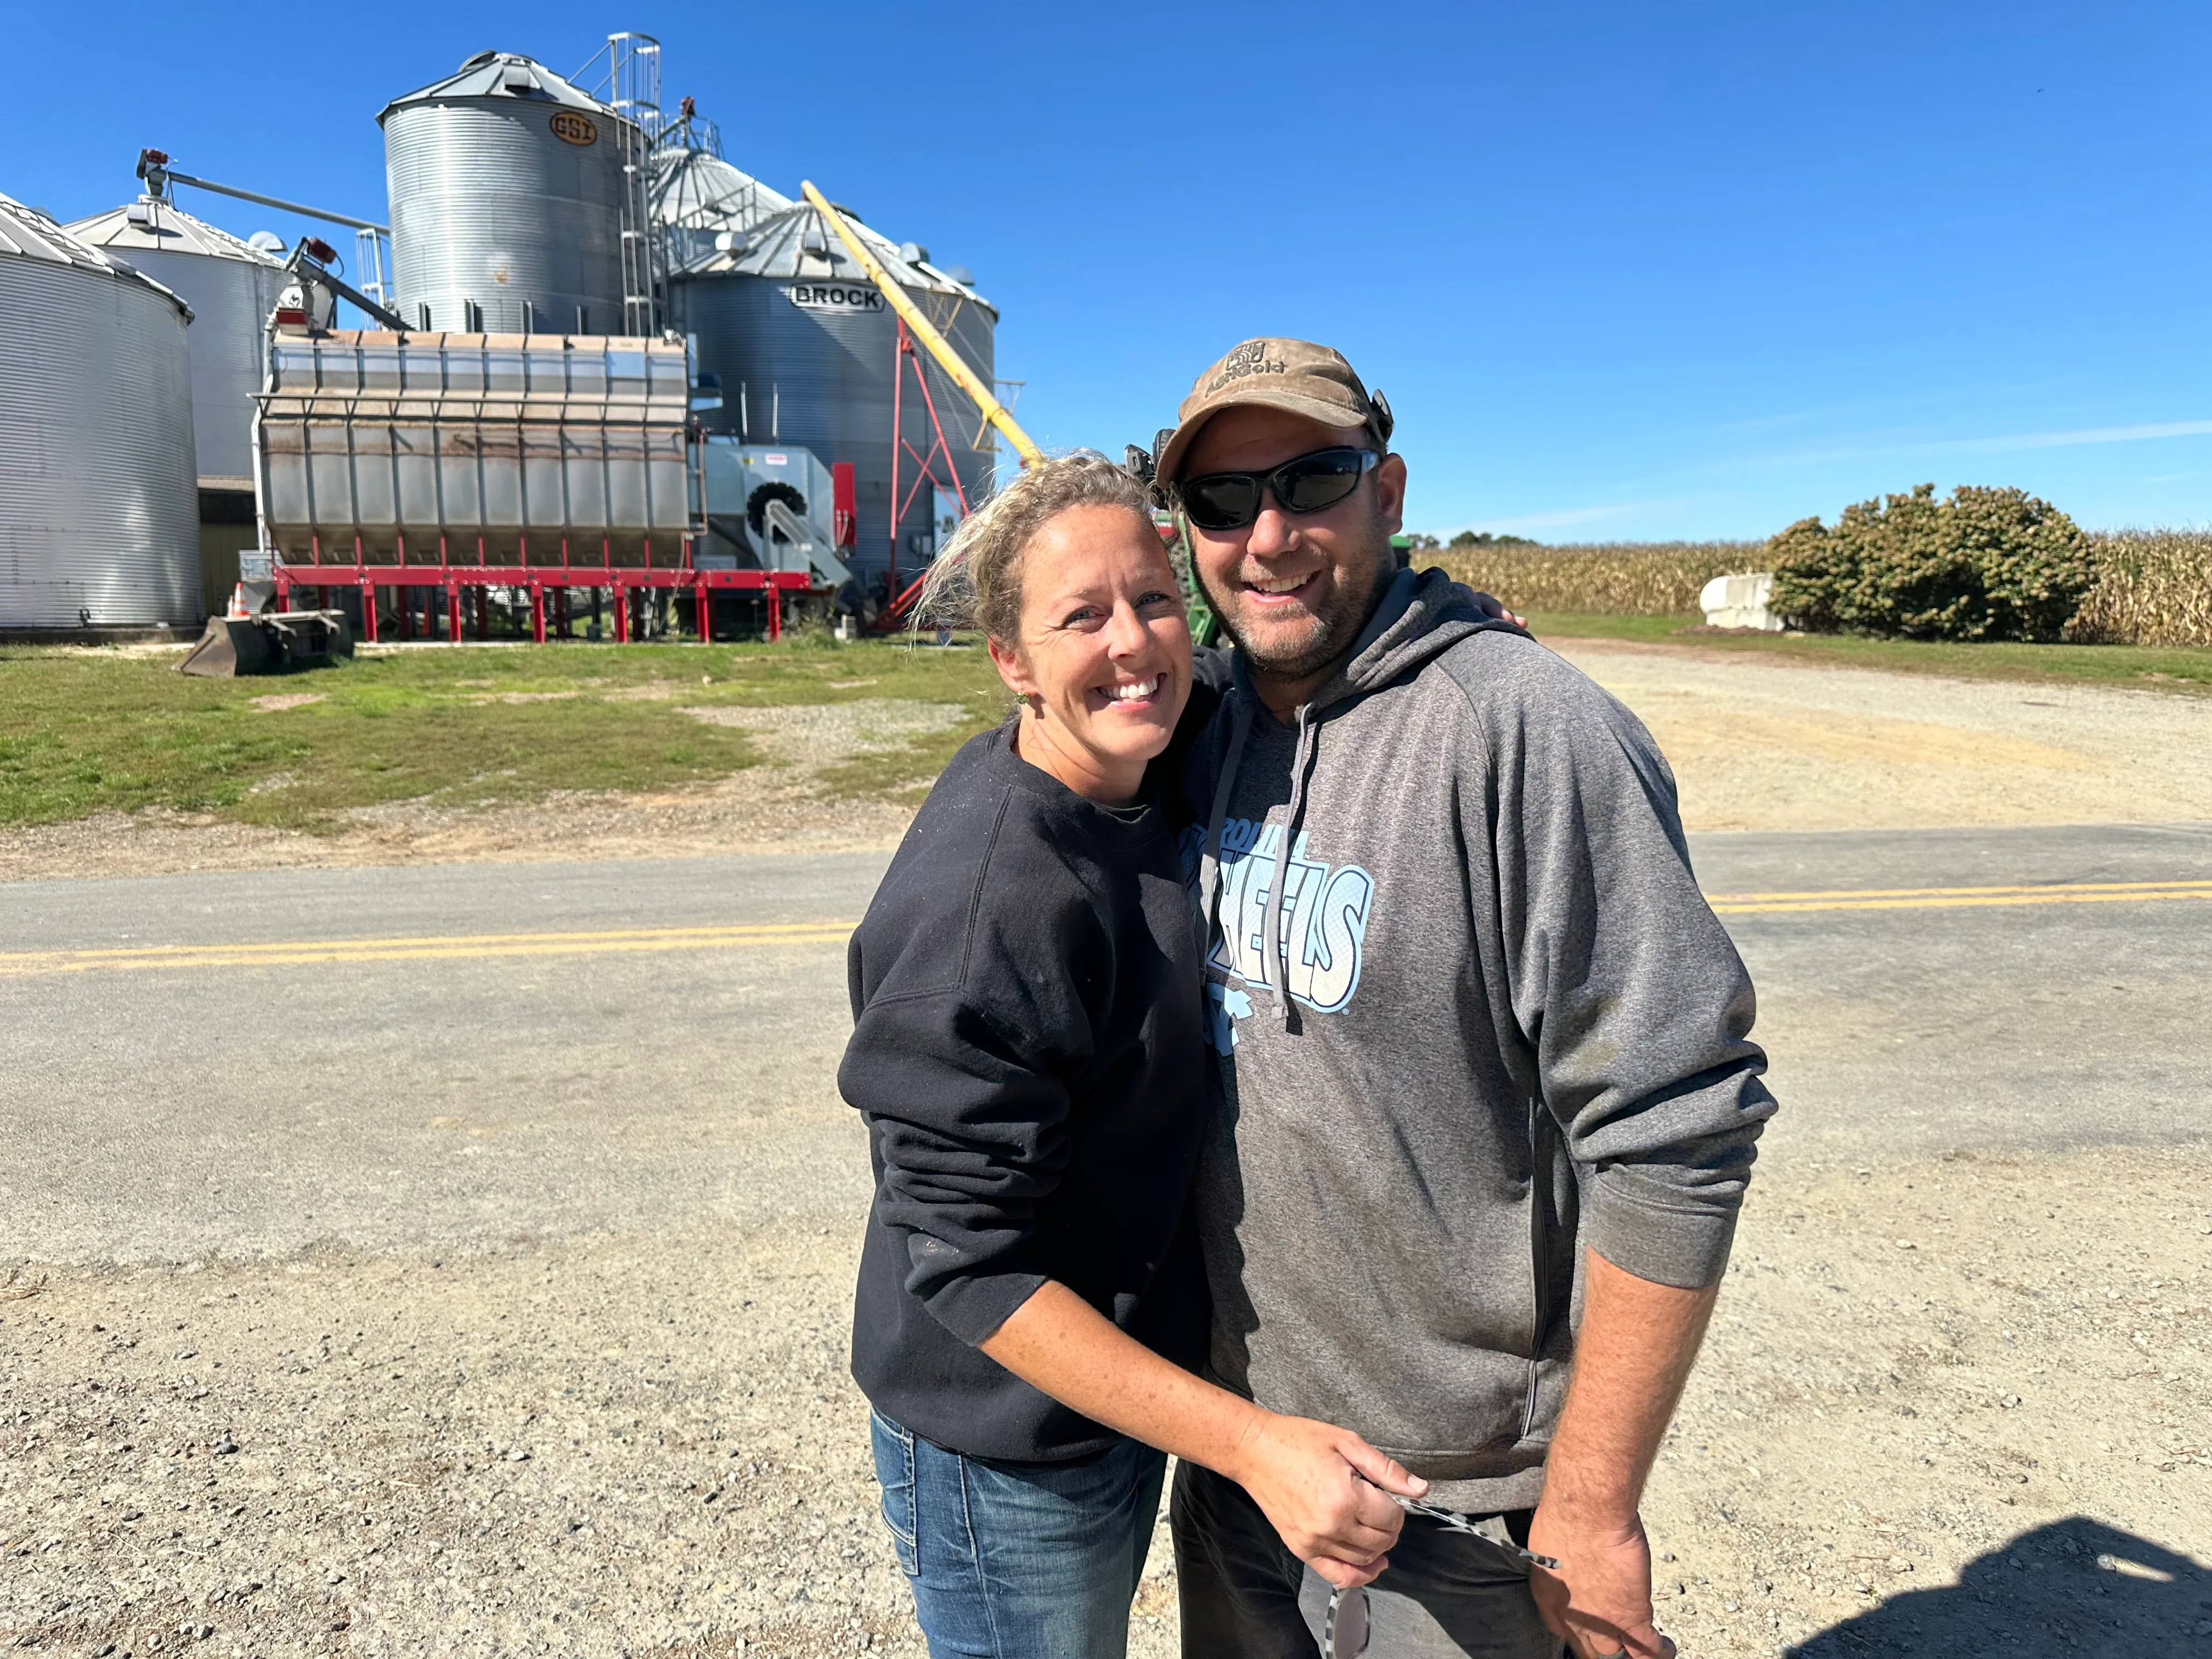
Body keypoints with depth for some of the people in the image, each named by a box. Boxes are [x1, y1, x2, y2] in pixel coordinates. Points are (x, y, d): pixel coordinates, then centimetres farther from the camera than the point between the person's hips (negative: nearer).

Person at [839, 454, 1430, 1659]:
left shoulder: (1130, 795, -5)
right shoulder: (990, 897, -30)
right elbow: (963, 1260, -27)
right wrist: (1250, 1443, -30)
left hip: (1123, 1389, 8)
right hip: (1008, 1463, -8)